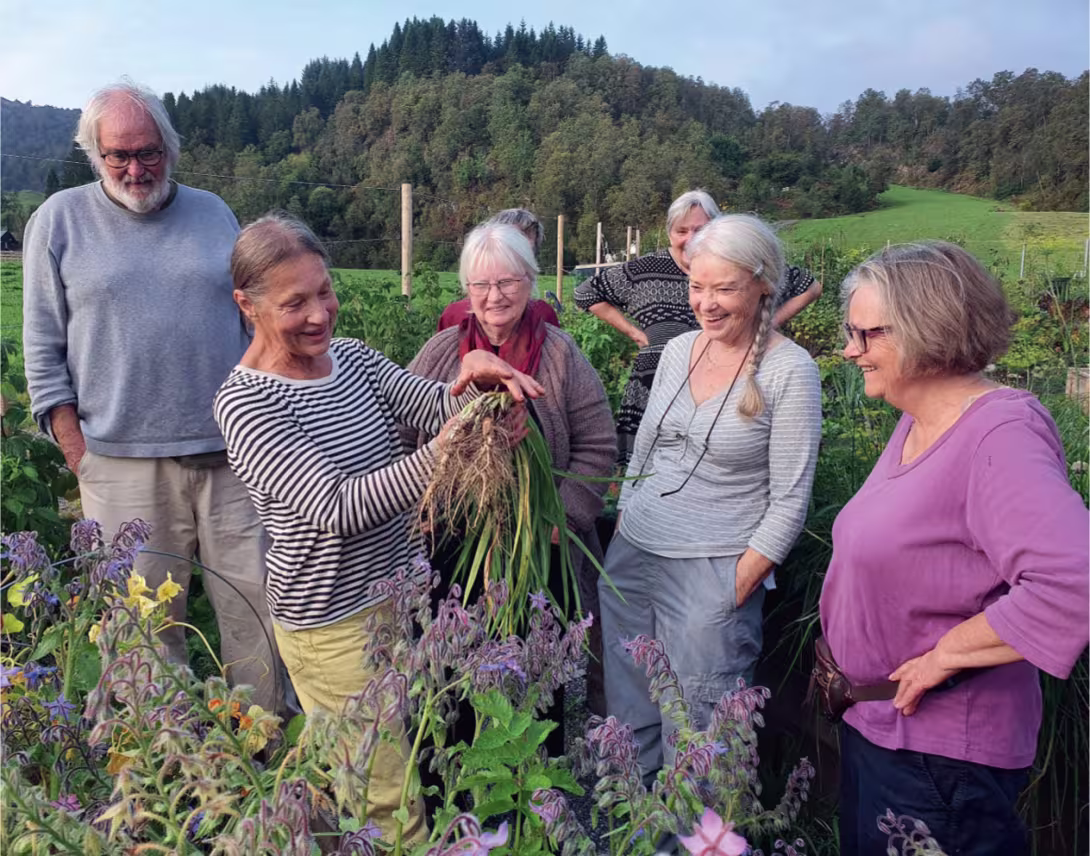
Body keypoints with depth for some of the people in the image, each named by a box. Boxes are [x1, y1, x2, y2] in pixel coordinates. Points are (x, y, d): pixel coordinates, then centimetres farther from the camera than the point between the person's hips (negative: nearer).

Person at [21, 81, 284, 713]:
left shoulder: (213, 213, 11)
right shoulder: (60, 221, 5)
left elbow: (255, 323, 16)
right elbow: (44, 352, 4)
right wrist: (79, 455, -3)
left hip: (232, 452, 2)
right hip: (124, 463, -1)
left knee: (258, 608, 5)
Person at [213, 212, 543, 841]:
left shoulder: (354, 358, 3)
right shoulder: (245, 403, -17)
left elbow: (436, 407, -8)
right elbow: (338, 508, -27)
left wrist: (473, 374, -31)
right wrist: (445, 451, -38)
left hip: (403, 591, 6)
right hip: (334, 622, -6)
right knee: (393, 803, 6)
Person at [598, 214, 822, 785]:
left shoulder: (789, 370, -10)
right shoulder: (677, 351, 7)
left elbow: (789, 500, -10)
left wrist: (736, 592, -13)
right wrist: (621, 533, 12)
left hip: (714, 572, -5)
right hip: (630, 559, 6)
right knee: (627, 720, 15)